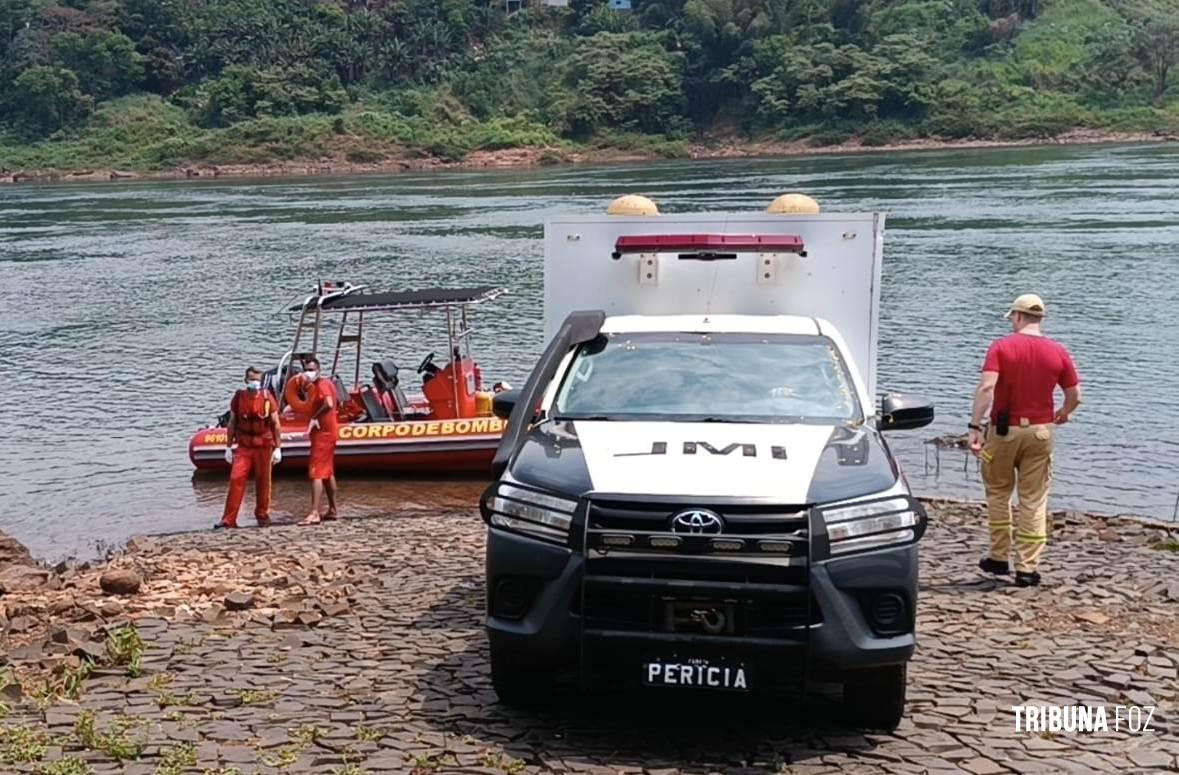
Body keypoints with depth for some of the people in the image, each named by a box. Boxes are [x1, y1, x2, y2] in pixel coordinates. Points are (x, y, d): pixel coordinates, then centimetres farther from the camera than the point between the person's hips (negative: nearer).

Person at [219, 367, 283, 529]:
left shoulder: (267, 398, -1)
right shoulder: (238, 398, 2)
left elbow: (276, 424, 2)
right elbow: (232, 424, 9)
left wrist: (278, 448, -2)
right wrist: (228, 447, 7)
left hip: (264, 446, -1)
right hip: (243, 447, 1)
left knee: (262, 482, 6)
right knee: (236, 479, -8)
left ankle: (262, 515, 21)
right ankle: (228, 519, -6)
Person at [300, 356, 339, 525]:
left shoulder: (322, 384, -15)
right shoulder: (324, 383, 16)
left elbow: (329, 404, -33)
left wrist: (314, 418, -25)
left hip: (323, 434, -11)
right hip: (327, 432, 11)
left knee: (316, 473, -13)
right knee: (328, 473, 17)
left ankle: (315, 513, -17)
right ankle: (332, 510, 24)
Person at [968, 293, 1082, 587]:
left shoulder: (1002, 347, -7)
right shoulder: (1058, 352, 0)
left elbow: (986, 387, -20)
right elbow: (1075, 395, 3)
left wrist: (975, 426, -21)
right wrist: (1064, 413, 25)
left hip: (1004, 430, -1)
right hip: (1040, 431, 2)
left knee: (998, 493, 17)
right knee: (1034, 500, 7)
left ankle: (999, 558, 20)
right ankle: (1027, 568, 5)